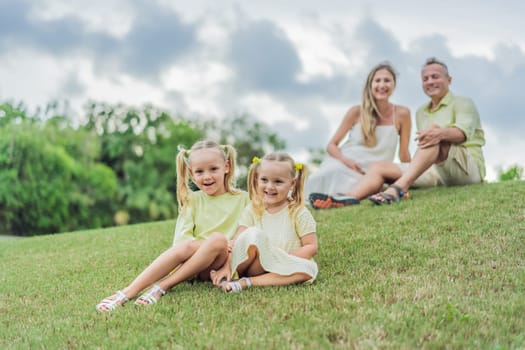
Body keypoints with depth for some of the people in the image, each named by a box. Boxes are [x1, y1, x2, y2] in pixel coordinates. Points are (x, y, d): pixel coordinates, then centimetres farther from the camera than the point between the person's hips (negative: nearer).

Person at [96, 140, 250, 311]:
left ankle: (162, 287, -29)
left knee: (218, 238, -32)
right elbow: (181, 238, -1)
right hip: (193, 260, 1)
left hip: (222, 265, -1)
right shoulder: (192, 200, 11)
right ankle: (128, 292, -36)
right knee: (187, 245, -33)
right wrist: (206, 243, -17)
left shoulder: (243, 199, 7)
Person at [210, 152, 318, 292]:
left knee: (308, 269, -32)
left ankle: (246, 282, -28)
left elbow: (311, 247, -7)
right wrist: (227, 265, -21)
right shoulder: (252, 210, 2)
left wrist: (284, 259, -18)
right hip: (256, 267, -1)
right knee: (253, 235, -27)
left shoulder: (298, 212, -3)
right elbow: (237, 242, -5)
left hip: (284, 267, 1)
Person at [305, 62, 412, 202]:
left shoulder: (401, 114, 0)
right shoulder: (357, 112, 2)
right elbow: (331, 145, 5)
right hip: (342, 165, 1)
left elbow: (404, 155, 8)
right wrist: (346, 160, -14)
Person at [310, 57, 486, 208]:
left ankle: (398, 188, -49)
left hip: (468, 168, -5)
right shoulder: (421, 112, 24)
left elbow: (464, 132, -17)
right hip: (437, 172, 6)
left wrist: (441, 132, -39)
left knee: (435, 138, -34)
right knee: (380, 167, -11)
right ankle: (347, 199, -37)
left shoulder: (463, 103, 5)